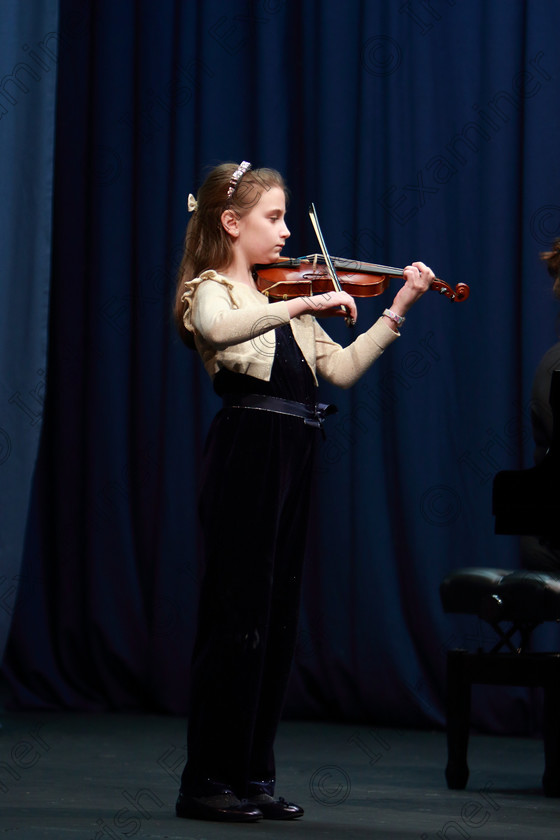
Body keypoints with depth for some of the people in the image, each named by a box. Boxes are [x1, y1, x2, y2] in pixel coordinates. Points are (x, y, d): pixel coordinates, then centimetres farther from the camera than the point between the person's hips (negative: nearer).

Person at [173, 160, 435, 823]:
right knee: (237, 618, -7)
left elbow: (341, 370, 12)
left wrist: (396, 311, 7)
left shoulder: (286, 300, 19)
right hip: (244, 463, -8)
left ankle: (252, 775, 15)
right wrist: (304, 305, -32)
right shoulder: (211, 291, -4)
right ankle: (206, 782, -2)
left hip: (289, 468, 8)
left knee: (276, 621, 9)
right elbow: (220, 331, -29)